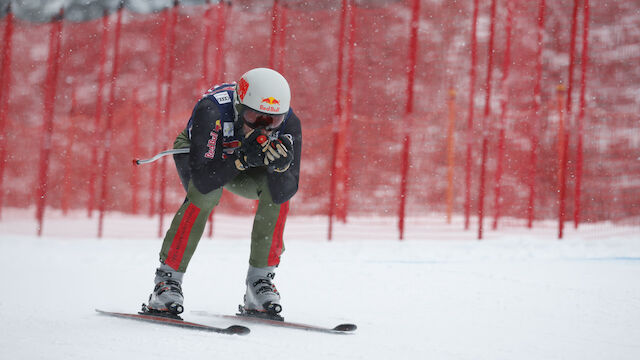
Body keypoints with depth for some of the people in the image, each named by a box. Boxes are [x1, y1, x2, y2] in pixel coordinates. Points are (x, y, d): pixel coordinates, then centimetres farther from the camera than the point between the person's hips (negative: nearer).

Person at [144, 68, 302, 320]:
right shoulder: (211, 112, -41)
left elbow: (284, 192, -32)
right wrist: (244, 159, -56)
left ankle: (260, 282, -13)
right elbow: (203, 180, -46)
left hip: (243, 165, 3)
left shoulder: (288, 123, -32)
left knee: (277, 189, -25)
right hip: (195, 153, -3)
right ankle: (167, 280, -20)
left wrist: (280, 165, -50)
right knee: (207, 193, -33)